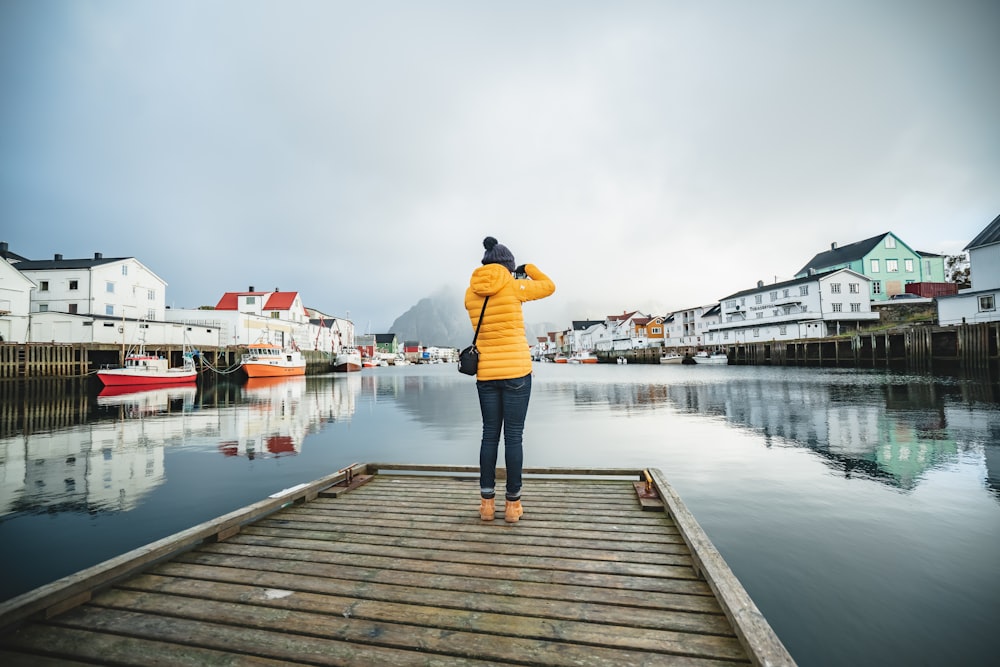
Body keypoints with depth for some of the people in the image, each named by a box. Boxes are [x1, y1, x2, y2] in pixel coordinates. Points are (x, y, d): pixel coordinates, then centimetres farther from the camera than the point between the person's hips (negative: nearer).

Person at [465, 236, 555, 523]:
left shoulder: (471, 294, 4)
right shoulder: (513, 287, -6)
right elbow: (549, 286, 9)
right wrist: (528, 269, 23)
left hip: (486, 373, 4)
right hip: (516, 371, -3)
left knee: (489, 436, 12)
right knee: (513, 436, 3)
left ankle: (487, 502, 17)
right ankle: (512, 503, 13)